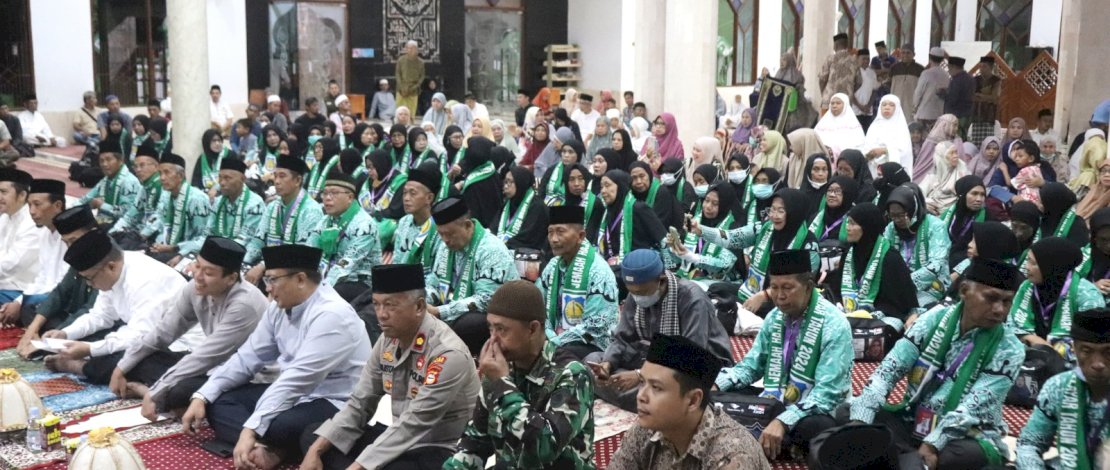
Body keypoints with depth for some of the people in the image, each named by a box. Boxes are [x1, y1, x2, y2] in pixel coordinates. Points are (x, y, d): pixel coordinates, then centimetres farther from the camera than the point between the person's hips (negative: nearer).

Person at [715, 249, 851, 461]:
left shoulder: (833, 325, -17)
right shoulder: (775, 317, 3)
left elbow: (826, 393, -24)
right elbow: (751, 365, 11)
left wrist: (783, 422, -37)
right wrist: (714, 386, -8)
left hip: (813, 413, -6)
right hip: (773, 404, 7)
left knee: (817, 427, -40)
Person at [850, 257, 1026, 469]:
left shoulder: (1009, 350, -8)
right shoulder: (935, 318, -1)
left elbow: (971, 409, -20)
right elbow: (888, 369, -7)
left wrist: (931, 444, -34)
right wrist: (859, 421, -21)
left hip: (965, 437, -3)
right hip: (912, 422, 3)